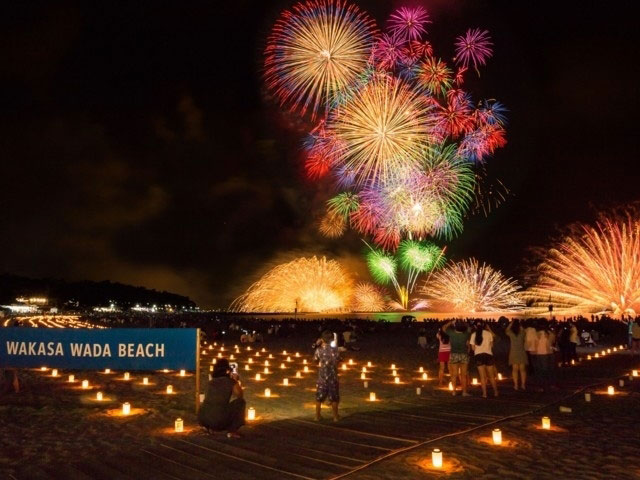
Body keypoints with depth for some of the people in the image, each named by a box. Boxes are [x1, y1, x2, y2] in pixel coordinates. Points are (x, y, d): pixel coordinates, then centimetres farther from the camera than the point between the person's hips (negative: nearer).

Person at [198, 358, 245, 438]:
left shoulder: (211, 382, 17)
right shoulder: (231, 382, 4)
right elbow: (240, 395, 19)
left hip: (202, 419, 5)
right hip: (219, 420, -5)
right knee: (241, 401, 16)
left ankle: (207, 427, 16)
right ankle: (232, 430, 9)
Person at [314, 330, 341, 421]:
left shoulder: (319, 350, -9)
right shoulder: (335, 349, -9)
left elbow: (315, 359, 6)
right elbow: (337, 360, 1)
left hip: (322, 376, 0)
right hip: (333, 376, 0)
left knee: (319, 397, 12)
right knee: (334, 398, 10)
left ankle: (318, 416, 17)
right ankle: (335, 416, 15)